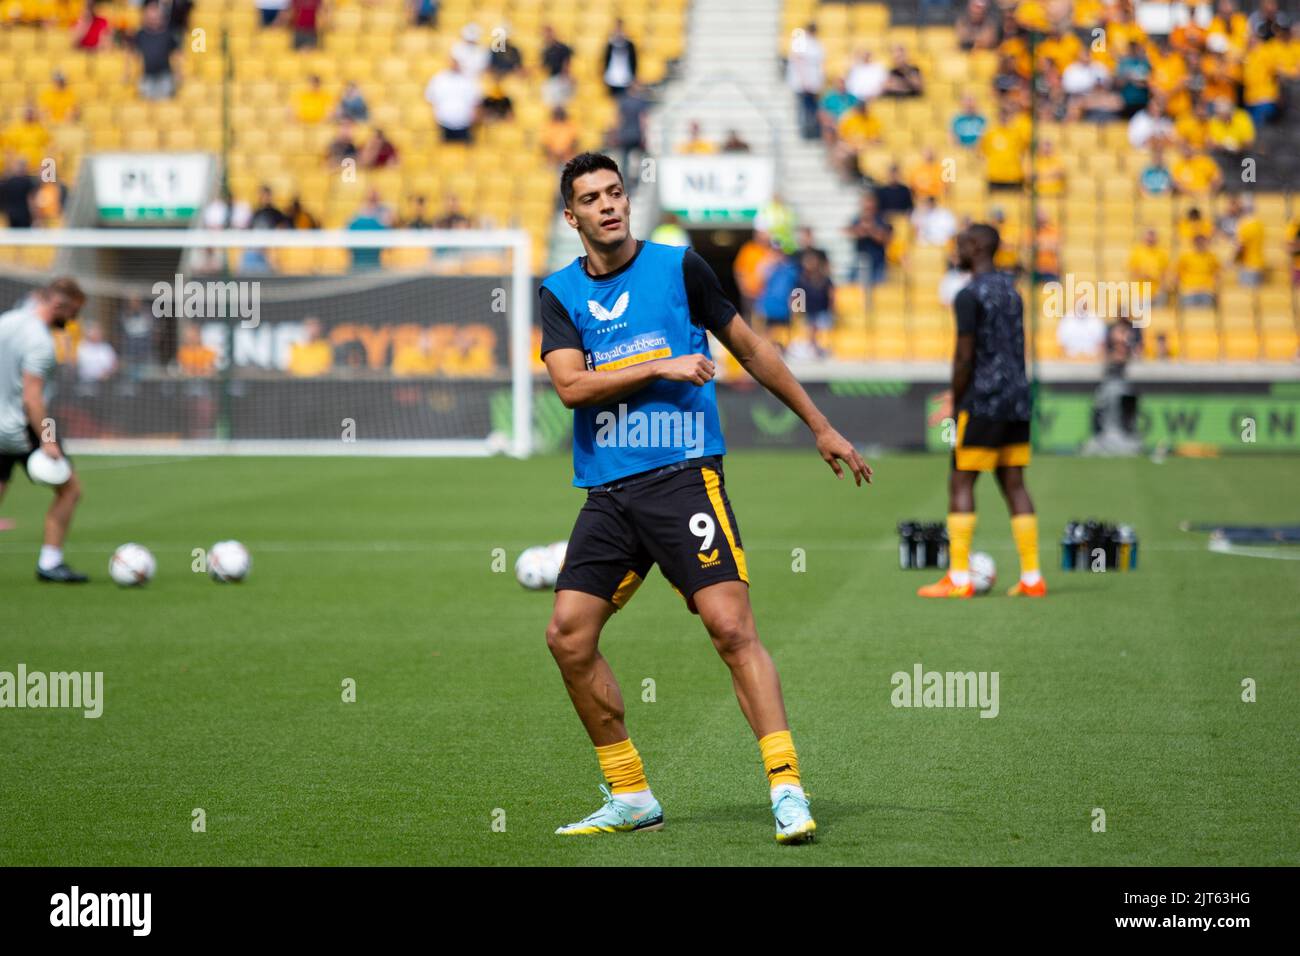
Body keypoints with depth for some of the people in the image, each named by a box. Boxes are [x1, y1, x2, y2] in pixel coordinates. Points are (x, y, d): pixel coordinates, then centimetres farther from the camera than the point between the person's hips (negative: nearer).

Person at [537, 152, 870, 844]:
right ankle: (631, 799, 9)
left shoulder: (678, 267, 4)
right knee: (568, 634, -3)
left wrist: (821, 428, 15)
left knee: (731, 625, -16)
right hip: (607, 492, 4)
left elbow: (750, 350, 13)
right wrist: (662, 367, -13)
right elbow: (570, 385, -6)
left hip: (683, 475, -3)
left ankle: (787, 788, -15)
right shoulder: (559, 293, 9)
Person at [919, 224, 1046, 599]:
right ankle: (1031, 578, 5)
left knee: (961, 483, -2)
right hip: (1018, 401, 8)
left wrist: (956, 400, -4)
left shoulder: (970, 295, -11)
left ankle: (958, 579, -5)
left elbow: (965, 357, -15)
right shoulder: (1010, 288, 16)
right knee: (1014, 484, 8)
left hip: (983, 403, -8)